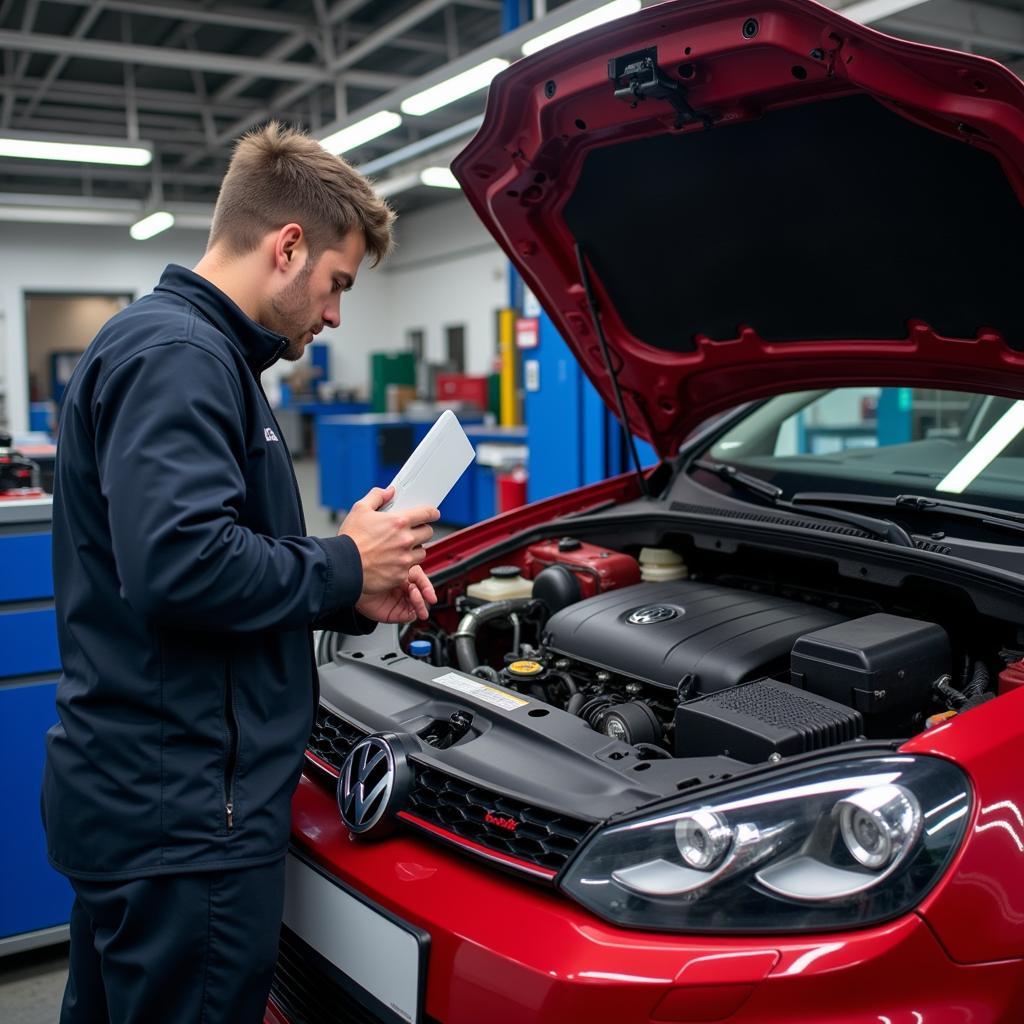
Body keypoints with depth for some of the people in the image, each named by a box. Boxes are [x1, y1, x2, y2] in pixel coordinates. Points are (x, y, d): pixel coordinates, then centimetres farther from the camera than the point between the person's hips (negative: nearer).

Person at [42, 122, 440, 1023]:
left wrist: (352, 600, 9)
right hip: (184, 812, -11)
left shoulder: (201, 353, 18)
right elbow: (181, 564, -30)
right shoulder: (175, 355, -16)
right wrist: (342, 566, -14)